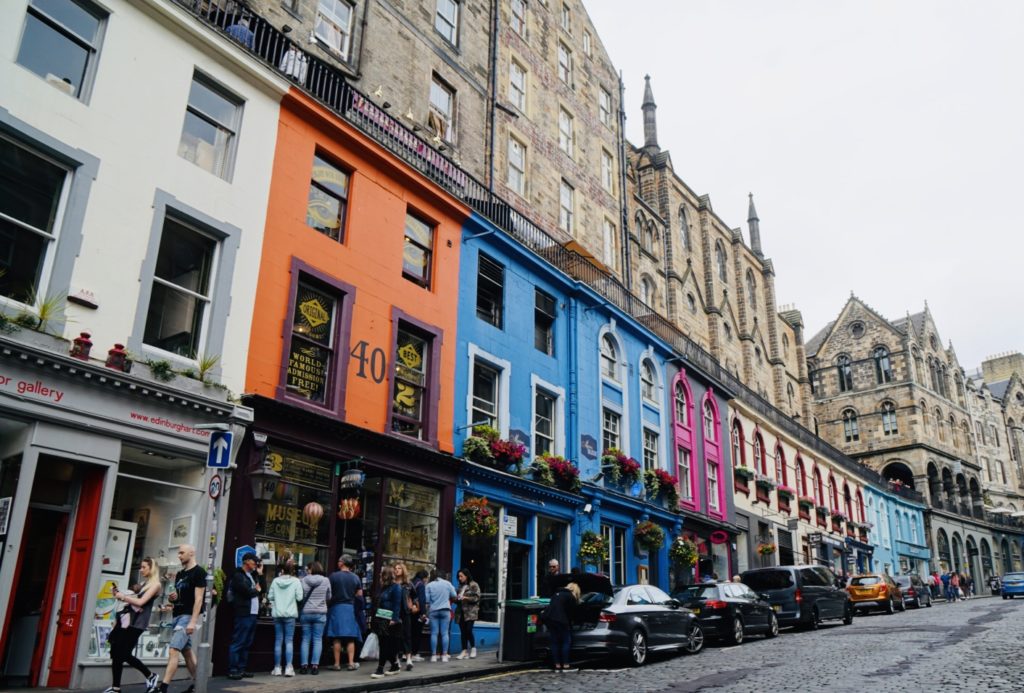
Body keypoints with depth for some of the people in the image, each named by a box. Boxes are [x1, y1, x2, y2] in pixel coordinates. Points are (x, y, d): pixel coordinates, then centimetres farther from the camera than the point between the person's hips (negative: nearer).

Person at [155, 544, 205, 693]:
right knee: (187, 651, 13)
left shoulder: (199, 572, -11)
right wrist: (172, 597, -1)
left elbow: (198, 598, -17)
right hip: (176, 616, 9)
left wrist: (193, 621, -23)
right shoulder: (180, 574, 14)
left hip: (188, 616, -9)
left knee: (173, 651, -15)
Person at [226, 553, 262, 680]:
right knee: (238, 643, -7)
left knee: (247, 643, 10)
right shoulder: (238, 575, -7)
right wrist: (256, 590, 3)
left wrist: (260, 575, 11)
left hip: (252, 614, 9)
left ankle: (241, 669, 15)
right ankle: (232, 670, -4)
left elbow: (262, 589, 19)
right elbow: (248, 592, -18)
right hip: (243, 614, -9)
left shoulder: (252, 576, 22)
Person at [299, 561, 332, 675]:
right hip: (320, 613, 0)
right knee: (318, 640, 4)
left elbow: (300, 597, 2)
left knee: (305, 639, 9)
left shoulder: (304, 580, -5)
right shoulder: (326, 580, -3)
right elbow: (329, 597, 5)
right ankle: (315, 665, -1)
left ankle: (304, 665, 7)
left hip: (306, 613, 1)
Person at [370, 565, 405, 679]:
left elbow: (397, 604, -13)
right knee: (387, 646, 10)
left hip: (390, 621, -8)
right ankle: (395, 666, 24)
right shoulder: (384, 587, 15)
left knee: (385, 645, -6)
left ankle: (380, 670, -4)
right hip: (381, 619, 8)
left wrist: (394, 619, -18)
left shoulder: (396, 587, -8)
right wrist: (376, 617, 13)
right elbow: (380, 603, 16)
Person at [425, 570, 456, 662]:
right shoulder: (447, 583, 3)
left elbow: (426, 600, -1)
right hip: (445, 610, 0)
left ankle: (433, 655, 3)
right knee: (444, 633, 2)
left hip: (433, 611, 0)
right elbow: (454, 595, 7)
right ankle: (444, 655, 1)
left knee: (434, 633, 3)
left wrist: (426, 611, 7)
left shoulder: (429, 585, 1)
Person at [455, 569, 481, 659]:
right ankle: (464, 651, 9)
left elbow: (477, 598, -9)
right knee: (463, 632, 4)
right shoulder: (460, 586, 17)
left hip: (470, 612, -6)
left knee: (468, 630, -11)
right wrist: (456, 599, 4)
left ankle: (473, 649, 7)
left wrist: (466, 598, -17)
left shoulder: (474, 585, -3)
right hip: (461, 612, 6)